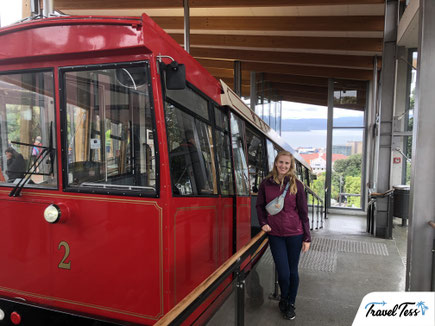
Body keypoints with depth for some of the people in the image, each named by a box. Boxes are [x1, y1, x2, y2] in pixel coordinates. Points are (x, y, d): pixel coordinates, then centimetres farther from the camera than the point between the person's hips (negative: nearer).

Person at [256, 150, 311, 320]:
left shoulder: (296, 185, -3)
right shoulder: (266, 184, 1)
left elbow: (303, 212, 0)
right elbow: (260, 206, 14)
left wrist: (307, 237, 0)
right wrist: (263, 223, -1)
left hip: (294, 233, 0)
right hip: (275, 234, 0)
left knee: (293, 271, 10)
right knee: (283, 273, 1)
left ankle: (290, 304, 33)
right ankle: (283, 300, 32)